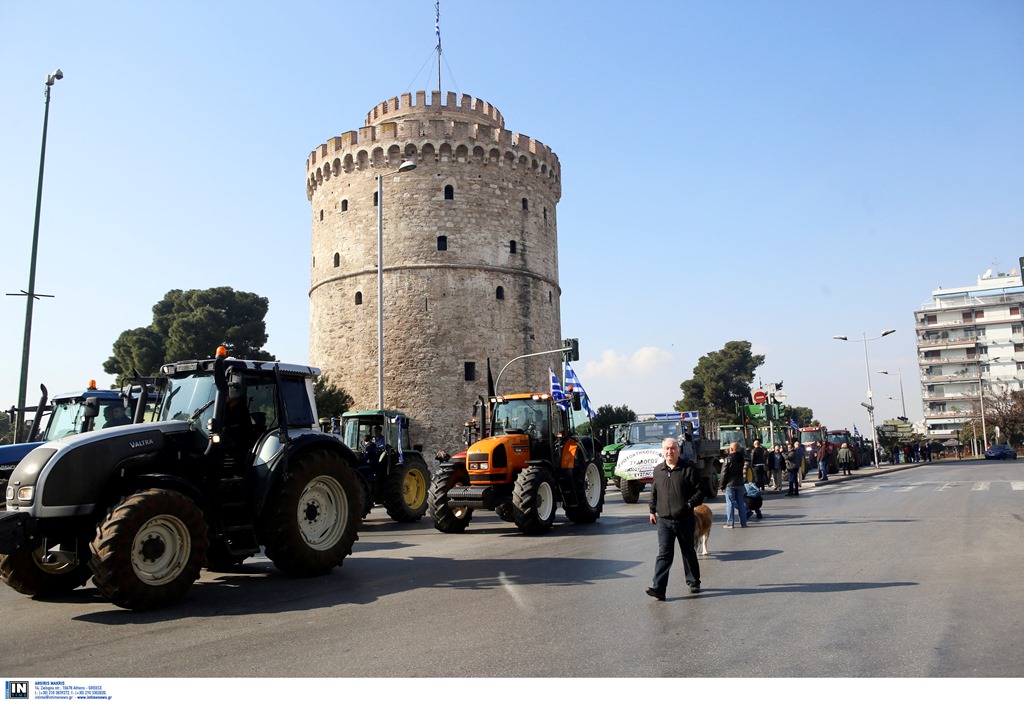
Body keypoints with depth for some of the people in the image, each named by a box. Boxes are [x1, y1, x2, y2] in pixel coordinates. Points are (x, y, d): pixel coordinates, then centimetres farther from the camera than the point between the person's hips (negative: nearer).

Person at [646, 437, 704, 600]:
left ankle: (694, 583, 30)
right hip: (664, 520, 2)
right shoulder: (658, 470, 8)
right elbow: (654, 493, 20)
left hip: (684, 520, -2)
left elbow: (699, 491, -3)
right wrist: (652, 511, 19)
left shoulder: (688, 468, -4)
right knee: (664, 553, -5)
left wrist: (690, 504, -17)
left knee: (689, 553, 13)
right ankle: (658, 587, -10)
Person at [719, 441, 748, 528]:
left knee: (730, 503, 0)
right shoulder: (741, 458, 4)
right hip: (740, 483, 5)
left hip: (730, 484, -5)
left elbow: (724, 473, -10)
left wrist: (722, 485, -4)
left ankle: (730, 523, 0)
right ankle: (743, 523, 12)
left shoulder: (728, 459, -12)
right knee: (741, 503, 10)